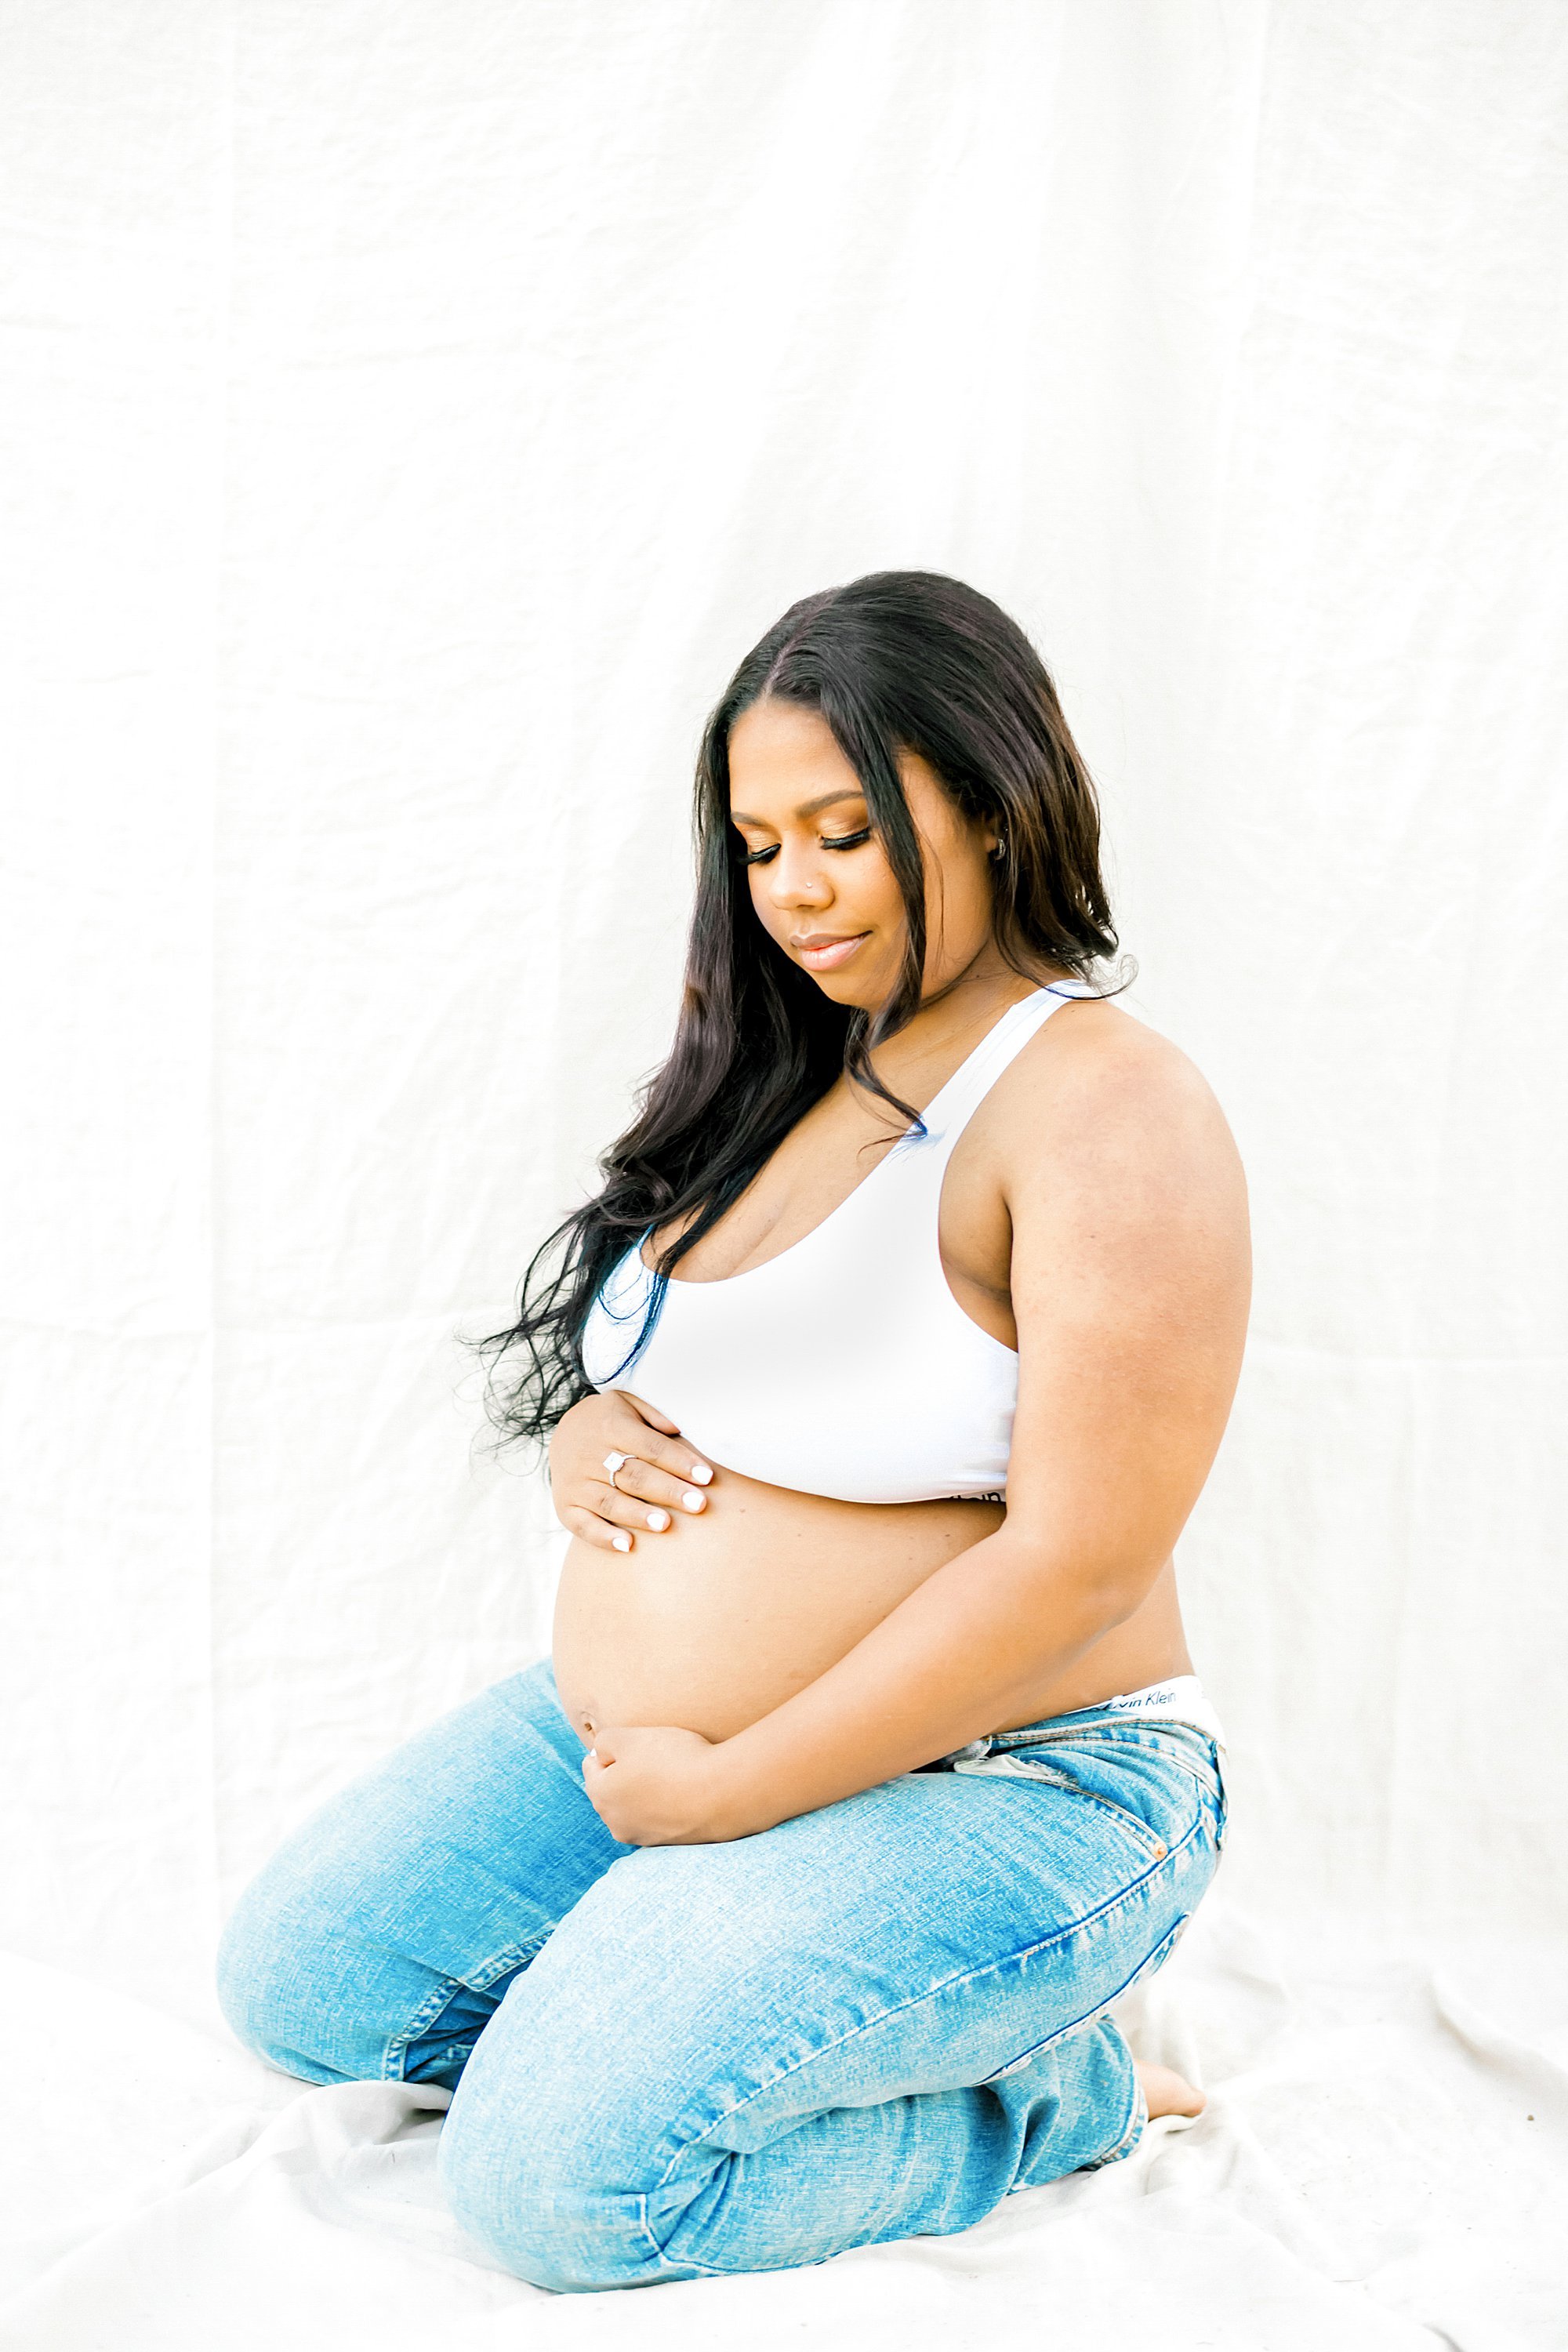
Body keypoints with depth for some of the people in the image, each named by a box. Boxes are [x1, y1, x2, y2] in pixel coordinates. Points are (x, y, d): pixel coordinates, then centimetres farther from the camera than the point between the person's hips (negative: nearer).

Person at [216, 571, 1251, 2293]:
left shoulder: (1108, 1112, -18)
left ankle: (1041, 2096, 1)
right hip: (632, 1731, 8)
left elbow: (1078, 1564, -24)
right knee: (293, 1983, 4)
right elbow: (637, 1370, 18)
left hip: (985, 1790, -8)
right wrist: (581, 1440, -8)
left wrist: (724, 1792, -19)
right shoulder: (785, 1068, 8)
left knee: (561, 2175, -20)